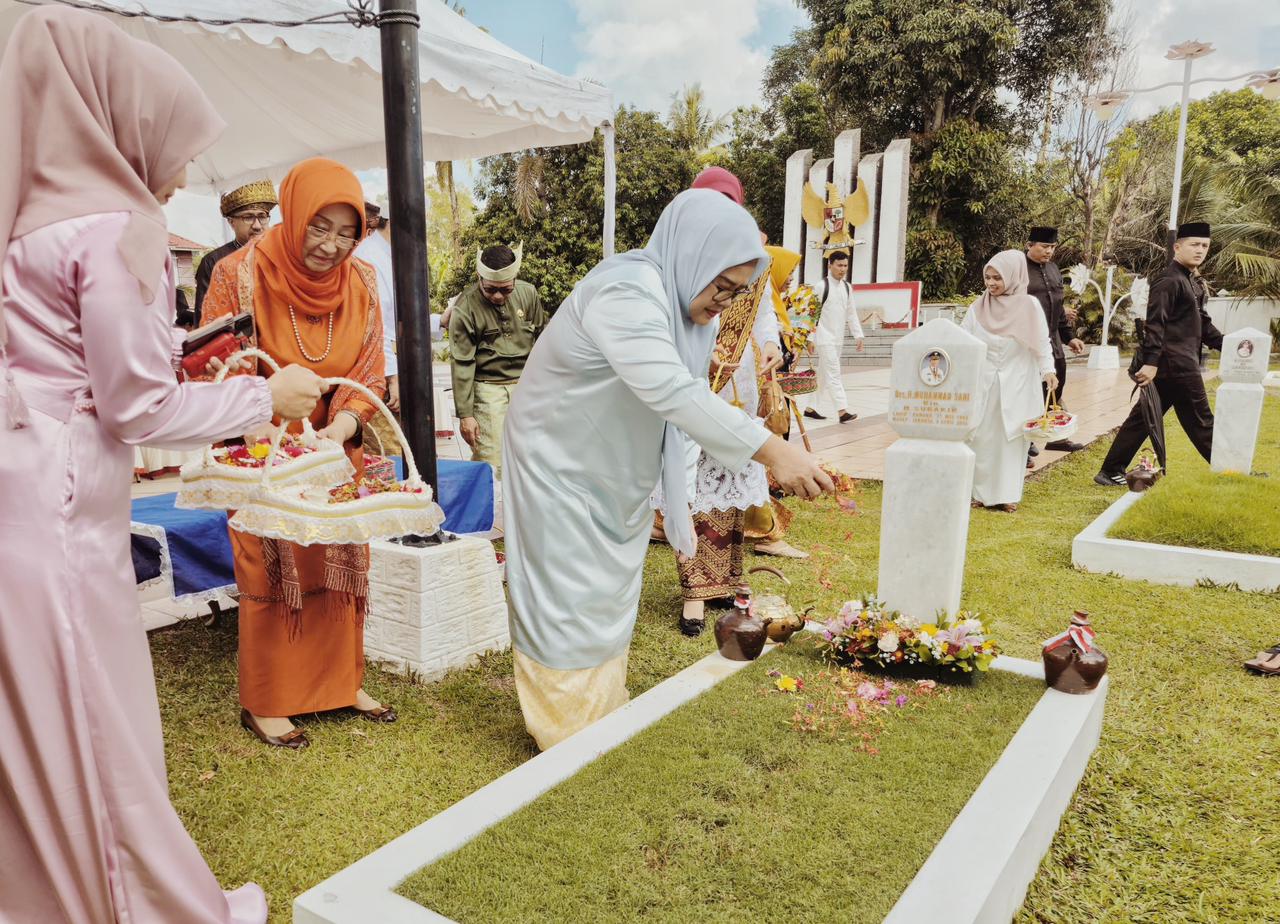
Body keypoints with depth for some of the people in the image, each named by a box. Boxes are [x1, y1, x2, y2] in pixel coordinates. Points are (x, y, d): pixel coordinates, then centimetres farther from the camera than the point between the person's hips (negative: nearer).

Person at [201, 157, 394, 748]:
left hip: (335, 455, 4)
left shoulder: (361, 284, -3)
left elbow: (369, 375, -2)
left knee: (340, 568, 11)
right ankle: (263, 704, 19)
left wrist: (340, 427, -20)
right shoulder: (240, 275, -14)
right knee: (270, 576, 3)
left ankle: (341, 682, 28)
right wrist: (258, 428, -29)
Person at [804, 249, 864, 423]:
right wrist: (810, 338, -12)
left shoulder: (847, 287, 10)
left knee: (824, 374, 11)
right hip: (825, 338, -7)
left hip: (838, 339, 7)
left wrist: (858, 335, 9)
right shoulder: (822, 286, -10)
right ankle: (842, 411, -16)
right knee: (834, 374, -12)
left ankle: (811, 408, 20)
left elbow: (851, 313, 15)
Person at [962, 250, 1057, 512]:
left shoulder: (1029, 306, -3)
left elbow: (1042, 343, -3)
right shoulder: (978, 308, 4)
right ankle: (980, 491, 14)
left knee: (1011, 438, 2)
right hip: (983, 384, 2)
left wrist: (1048, 369, -16)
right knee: (980, 437, 4)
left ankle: (1006, 493, 10)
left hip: (1016, 386, -2)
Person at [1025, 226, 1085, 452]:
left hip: (1052, 342, 8)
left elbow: (1058, 306, 21)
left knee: (1054, 390, 15)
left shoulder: (1053, 269, 15)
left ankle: (1055, 437, 30)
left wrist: (1069, 336, 19)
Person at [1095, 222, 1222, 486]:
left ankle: (1111, 472, 11)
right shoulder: (1170, 281, -13)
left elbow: (1201, 323, 25)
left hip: (1181, 363, 10)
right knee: (1199, 420, 3)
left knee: (1143, 418, 9)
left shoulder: (1193, 282, 19)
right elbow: (1155, 324, -21)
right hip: (1176, 364, -10)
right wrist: (1150, 362, -27)